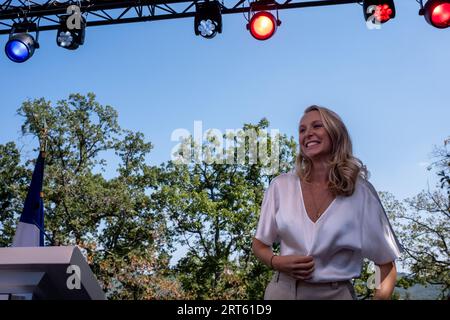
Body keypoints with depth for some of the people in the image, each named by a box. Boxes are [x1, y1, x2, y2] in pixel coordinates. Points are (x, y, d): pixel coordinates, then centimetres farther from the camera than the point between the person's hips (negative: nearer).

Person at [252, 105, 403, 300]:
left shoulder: (360, 192, -7)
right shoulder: (281, 186, -3)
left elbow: (386, 264, 0)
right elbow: (259, 245, 7)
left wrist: (380, 297, -13)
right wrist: (277, 262, -12)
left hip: (335, 294, -1)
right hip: (282, 290, 1)